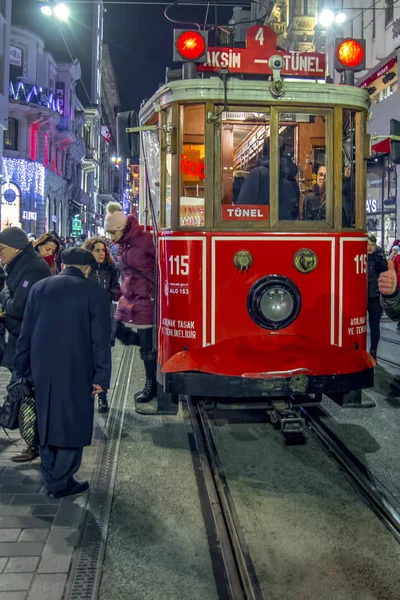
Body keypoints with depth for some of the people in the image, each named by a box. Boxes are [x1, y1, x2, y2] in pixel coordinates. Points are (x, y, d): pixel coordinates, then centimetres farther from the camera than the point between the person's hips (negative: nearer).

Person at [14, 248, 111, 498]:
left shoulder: (39, 288, 5)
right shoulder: (95, 293, -7)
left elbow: (26, 333, 7)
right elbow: (101, 340, -9)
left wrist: (24, 370, 13)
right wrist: (101, 376, -4)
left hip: (43, 369, 5)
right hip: (77, 372, -4)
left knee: (47, 421, 18)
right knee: (73, 425, 7)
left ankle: (50, 477, 27)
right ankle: (61, 482, 12)